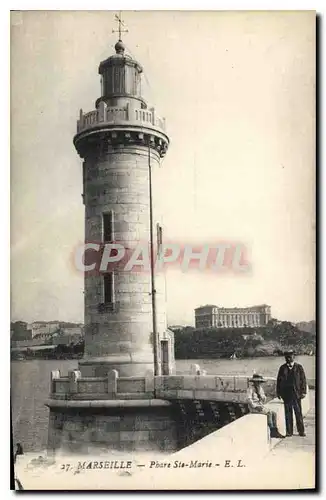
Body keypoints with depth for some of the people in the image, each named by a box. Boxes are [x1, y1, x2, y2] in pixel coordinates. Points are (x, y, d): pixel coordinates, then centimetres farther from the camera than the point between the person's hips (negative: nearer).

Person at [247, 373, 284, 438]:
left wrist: (259, 393, -7)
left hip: (261, 406, 7)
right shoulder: (251, 388, -8)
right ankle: (272, 432, -21)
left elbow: (264, 400, 9)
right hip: (253, 408, -7)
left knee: (274, 413, -10)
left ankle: (275, 431, -14)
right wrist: (256, 406, -23)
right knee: (269, 413, -26)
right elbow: (249, 399, -17)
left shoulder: (260, 388, 13)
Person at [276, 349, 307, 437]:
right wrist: (278, 392, 5)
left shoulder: (299, 367, 4)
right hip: (286, 394, 1)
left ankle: (301, 431, 12)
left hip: (296, 393, -1)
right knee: (288, 413, 4)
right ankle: (289, 431, 10)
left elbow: (303, 380, 2)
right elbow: (279, 380, 9)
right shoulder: (282, 368, 8)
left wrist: (303, 392, -5)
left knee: (298, 412, 2)